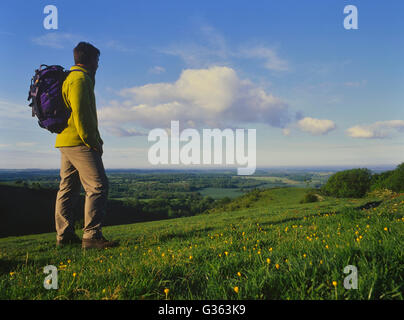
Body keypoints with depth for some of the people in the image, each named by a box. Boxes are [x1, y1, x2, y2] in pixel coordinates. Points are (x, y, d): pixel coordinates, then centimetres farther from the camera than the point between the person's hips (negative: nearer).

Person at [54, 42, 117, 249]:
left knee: (68, 188, 11)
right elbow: (81, 114, -18)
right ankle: (91, 236, -12)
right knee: (97, 186, -11)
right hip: (79, 142, -11)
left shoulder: (68, 78, 24)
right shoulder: (80, 79, -9)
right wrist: (94, 143, -13)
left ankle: (64, 235, 18)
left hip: (65, 142, 11)